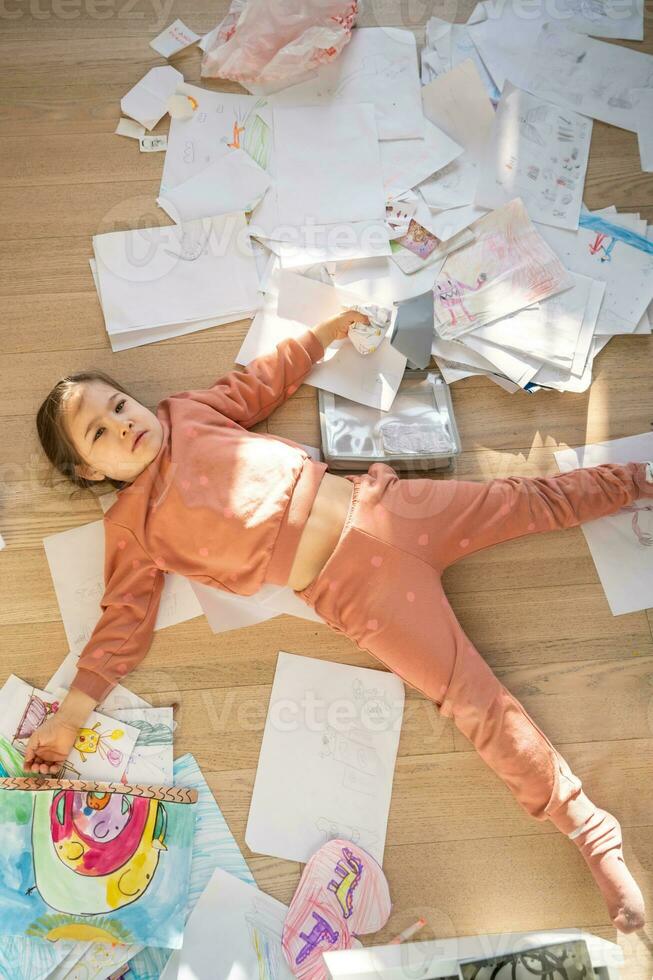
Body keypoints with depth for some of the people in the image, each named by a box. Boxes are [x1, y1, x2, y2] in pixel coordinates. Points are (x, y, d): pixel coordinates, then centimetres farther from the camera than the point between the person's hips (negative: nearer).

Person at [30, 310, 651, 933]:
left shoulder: (188, 414, 9)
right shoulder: (131, 527, 1)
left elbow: (261, 383, 22)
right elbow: (123, 622, 3)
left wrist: (327, 331, 24)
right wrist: (67, 718, -2)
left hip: (376, 506, 4)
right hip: (353, 584, -3)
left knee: (526, 501, 12)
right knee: (475, 699, -7)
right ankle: (587, 829, 5)